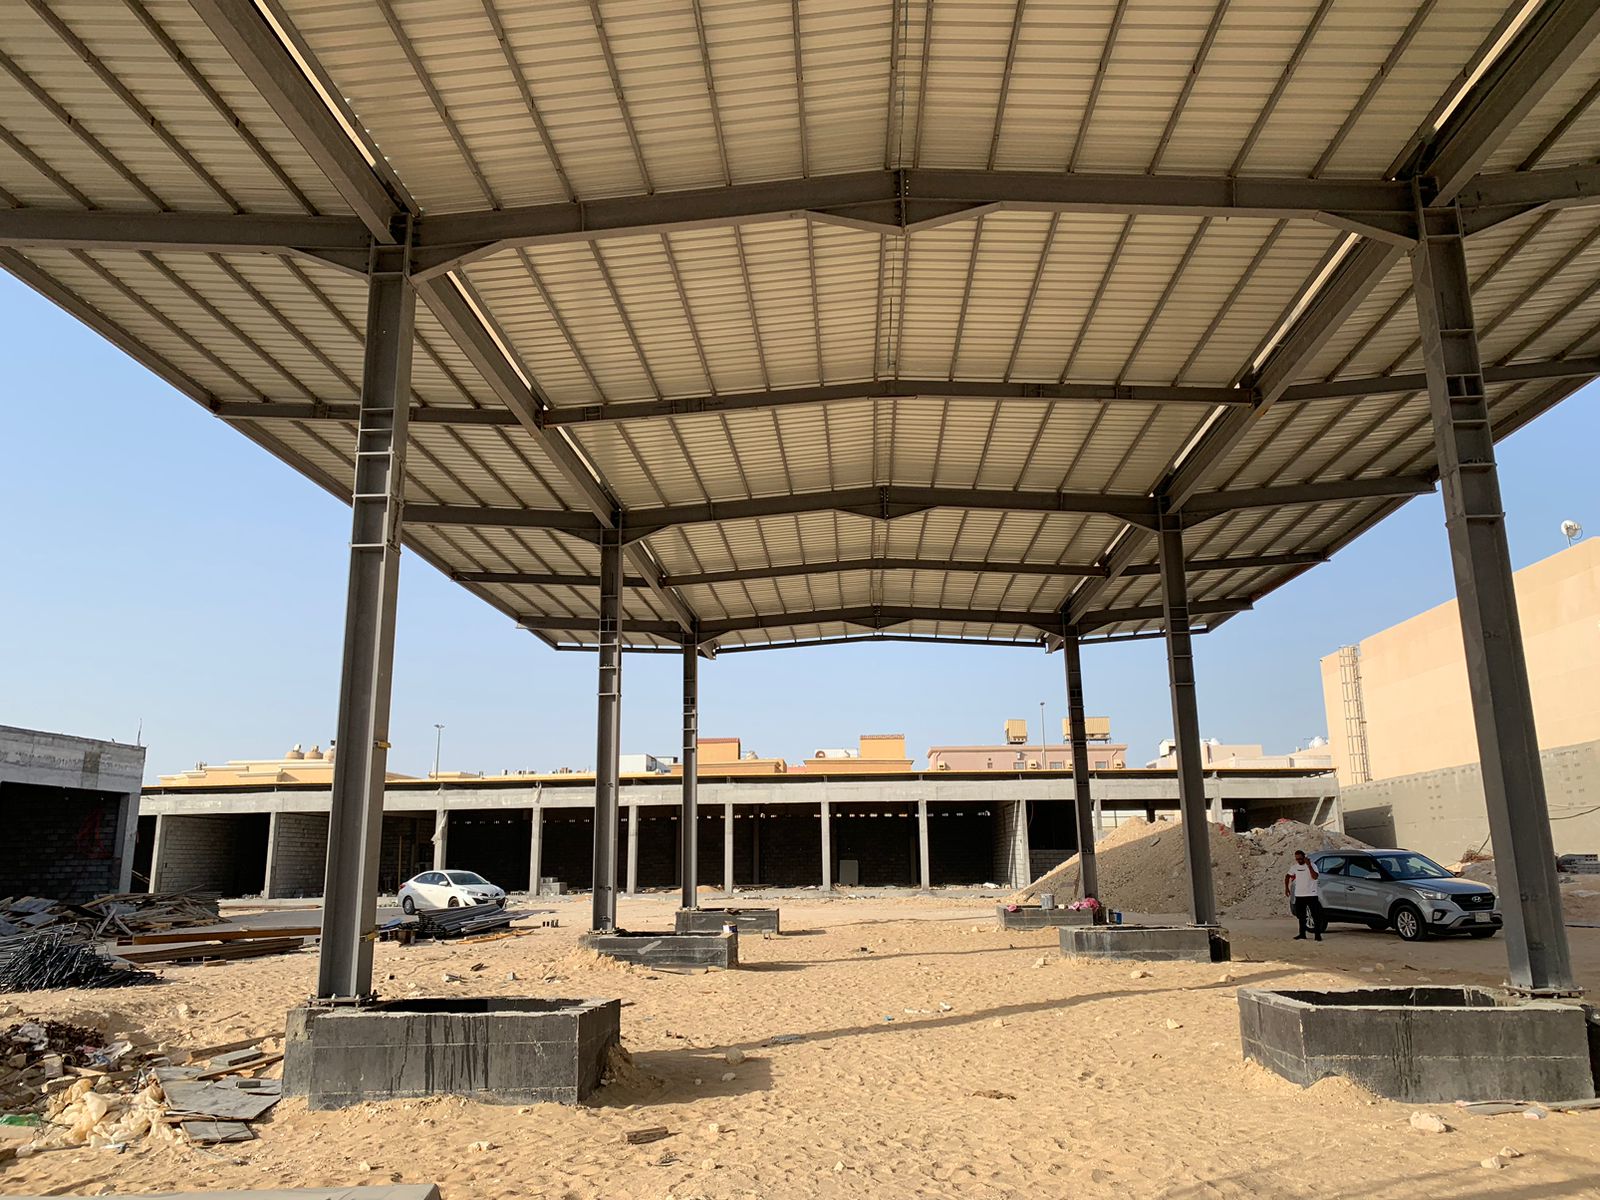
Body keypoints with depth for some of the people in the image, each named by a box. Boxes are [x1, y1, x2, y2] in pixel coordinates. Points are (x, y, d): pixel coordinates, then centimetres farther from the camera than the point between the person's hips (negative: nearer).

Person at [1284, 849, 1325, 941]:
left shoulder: (1312, 866, -9)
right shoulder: (1294, 867, 6)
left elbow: (1315, 877, -26)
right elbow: (1287, 876, 19)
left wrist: (1309, 865, -30)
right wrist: (1286, 887, 9)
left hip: (1311, 895, -5)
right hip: (1299, 895, 5)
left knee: (1316, 916, -3)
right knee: (1301, 916, 11)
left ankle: (1318, 935, 2)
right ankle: (1302, 934, 19)